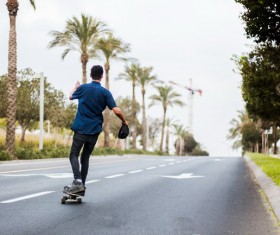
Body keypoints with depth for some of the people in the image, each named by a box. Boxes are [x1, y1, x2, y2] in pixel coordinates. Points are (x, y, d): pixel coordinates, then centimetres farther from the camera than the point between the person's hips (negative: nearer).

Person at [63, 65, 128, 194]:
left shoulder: (83, 88, -2)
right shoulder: (105, 92, -2)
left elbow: (71, 97, 19)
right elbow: (116, 111, -9)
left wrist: (76, 86, 39)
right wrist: (124, 121, 9)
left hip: (81, 129, -2)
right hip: (94, 130, 2)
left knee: (74, 155, 2)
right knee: (85, 157, 14)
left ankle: (77, 181, -20)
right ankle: (82, 185, 12)